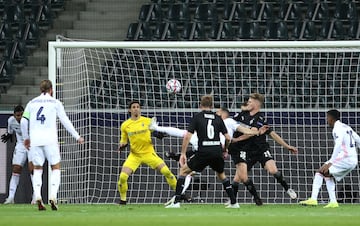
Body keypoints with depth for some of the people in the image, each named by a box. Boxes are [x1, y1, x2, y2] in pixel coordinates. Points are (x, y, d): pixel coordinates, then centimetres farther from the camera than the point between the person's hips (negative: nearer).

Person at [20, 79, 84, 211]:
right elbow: (65, 121, 2)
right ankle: (53, 196, -10)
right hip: (50, 139, -2)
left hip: (35, 140, 2)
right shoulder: (55, 103, 5)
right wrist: (77, 137, 9)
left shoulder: (32, 103, 13)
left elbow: (23, 122, 9)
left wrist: (26, 138, 23)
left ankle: (37, 197, -8)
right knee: (56, 168, 8)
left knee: (37, 169, 12)